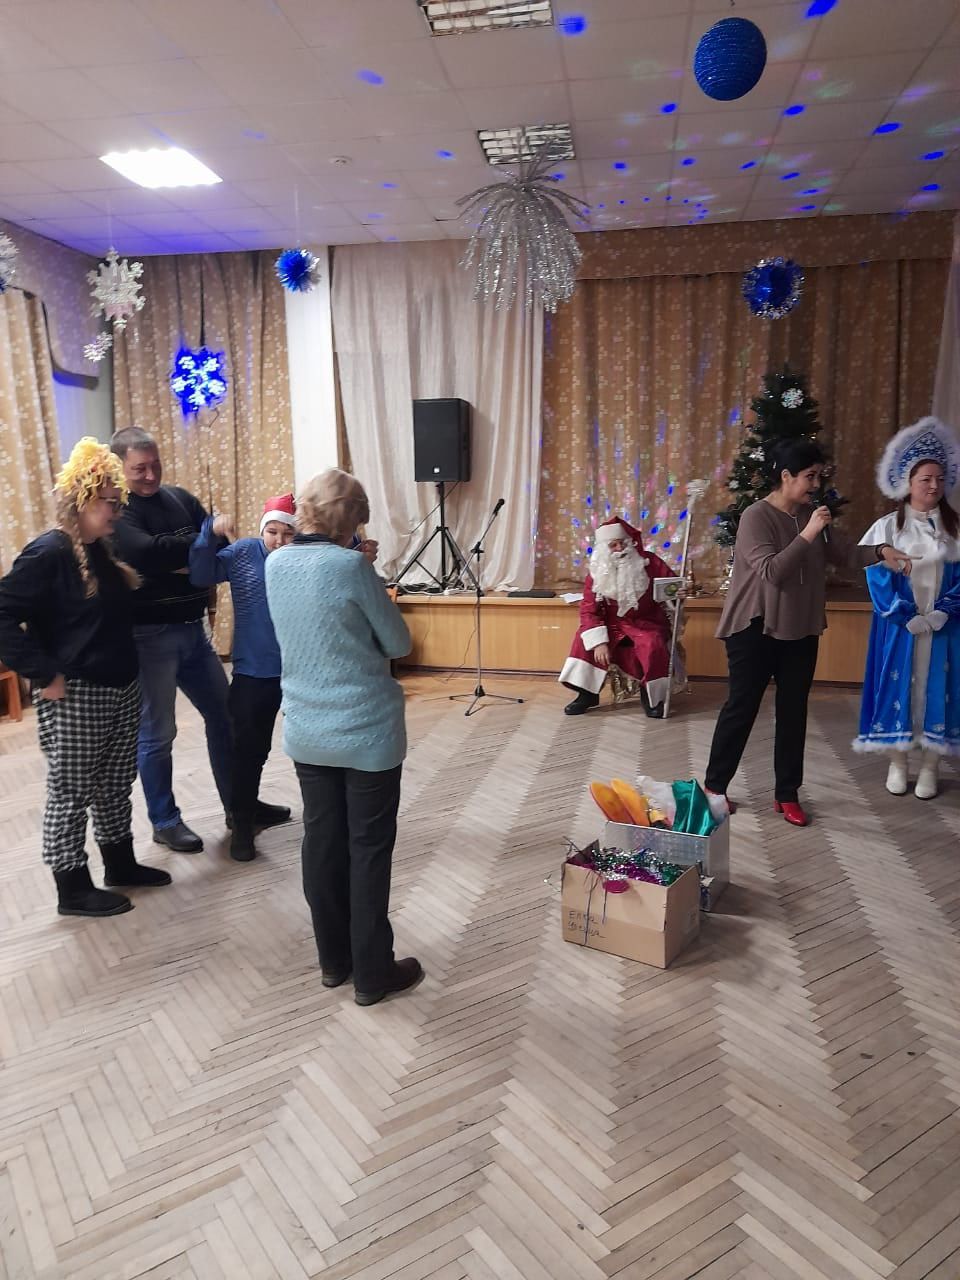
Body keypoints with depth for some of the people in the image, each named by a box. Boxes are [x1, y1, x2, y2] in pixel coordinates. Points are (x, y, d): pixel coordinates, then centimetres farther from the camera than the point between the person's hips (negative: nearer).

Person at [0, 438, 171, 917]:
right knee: (70, 792, 6)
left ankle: (121, 864, 35)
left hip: (122, 689, 8)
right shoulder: (47, 553, -16)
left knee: (115, 784, 19)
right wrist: (45, 674, -21)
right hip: (74, 698, -8)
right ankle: (72, 888, 20)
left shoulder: (101, 550, 10)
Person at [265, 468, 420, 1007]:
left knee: (321, 842, 15)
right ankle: (373, 972, 17)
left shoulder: (275, 565, 1)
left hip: (305, 731, 6)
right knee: (369, 850, 6)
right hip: (367, 731, -6)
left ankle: (334, 959, 29)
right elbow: (399, 644, -8)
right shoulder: (351, 566, -17)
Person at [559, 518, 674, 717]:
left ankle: (652, 696, -9)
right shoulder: (597, 572, -7)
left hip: (646, 623, -2)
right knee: (585, 638, -22)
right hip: (614, 623, 2)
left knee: (653, 646, -33)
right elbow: (588, 609, -11)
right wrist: (599, 641, -24)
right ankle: (587, 693, -10)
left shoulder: (648, 561, -10)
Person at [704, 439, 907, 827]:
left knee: (793, 711, 10)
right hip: (755, 630, -7)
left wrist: (880, 551, -9)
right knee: (741, 708, 2)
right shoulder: (756, 517, -15)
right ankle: (715, 786, 17)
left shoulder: (811, 515, 6)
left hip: (801, 631, 7)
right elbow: (771, 571, -25)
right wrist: (808, 534, -28)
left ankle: (787, 794, 22)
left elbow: (845, 553, 8)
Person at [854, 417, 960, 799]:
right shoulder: (888, 527, -1)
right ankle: (897, 763, 17)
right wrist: (906, 617, -15)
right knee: (897, 687, 3)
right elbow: (877, 577, -7)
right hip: (898, 626, -1)